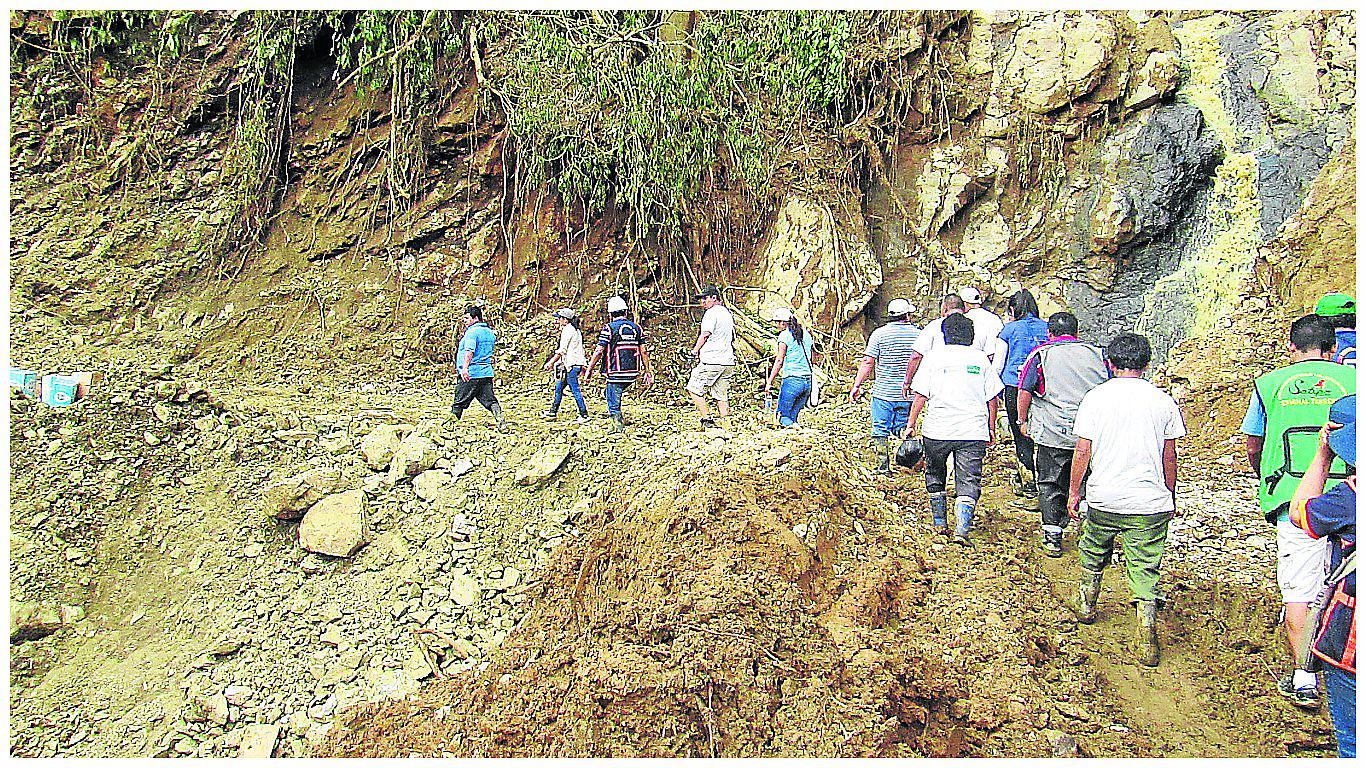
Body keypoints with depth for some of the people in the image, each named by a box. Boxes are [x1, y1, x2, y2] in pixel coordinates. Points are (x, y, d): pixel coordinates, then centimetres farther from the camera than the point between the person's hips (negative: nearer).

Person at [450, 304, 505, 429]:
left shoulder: (472, 332, -11)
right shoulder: (489, 331, 14)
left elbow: (469, 350, -27)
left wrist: (465, 367, -38)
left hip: (471, 373, -8)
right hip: (487, 372, 8)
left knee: (459, 402, 4)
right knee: (490, 399, 4)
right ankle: (501, 421, -11)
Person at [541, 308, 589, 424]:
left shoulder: (567, 330, -12)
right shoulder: (575, 330, 16)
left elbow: (562, 351, -15)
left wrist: (551, 362, -9)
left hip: (571, 364, -10)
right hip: (576, 363, 10)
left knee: (575, 390, -7)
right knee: (559, 387, 16)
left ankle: (584, 415, -6)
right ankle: (553, 411, 24)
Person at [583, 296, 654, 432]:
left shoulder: (609, 328, -5)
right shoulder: (637, 328, 8)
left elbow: (599, 351, -8)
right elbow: (643, 352, 6)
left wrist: (589, 369, 0)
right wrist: (648, 372, 11)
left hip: (616, 374, -5)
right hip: (633, 374, 6)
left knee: (613, 403, 4)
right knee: (608, 392, 27)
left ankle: (617, 425, -1)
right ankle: (619, 419, 21)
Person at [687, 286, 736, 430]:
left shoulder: (711, 312, -8)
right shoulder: (728, 313, 19)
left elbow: (705, 334, -15)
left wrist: (695, 350, -2)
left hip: (712, 361, -9)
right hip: (728, 361, 9)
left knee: (694, 390, -2)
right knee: (722, 395, 10)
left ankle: (707, 419, -7)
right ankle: (727, 425, 6)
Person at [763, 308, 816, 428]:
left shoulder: (784, 335, -5)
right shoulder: (806, 334, 15)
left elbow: (779, 361, -8)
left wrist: (769, 382, -4)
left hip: (792, 379, -7)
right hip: (808, 380, 7)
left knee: (783, 417, 0)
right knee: (792, 416, 14)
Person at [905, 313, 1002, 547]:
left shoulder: (934, 356, 1)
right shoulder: (981, 358, 6)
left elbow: (920, 396, -2)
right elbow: (993, 399, 8)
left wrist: (911, 424, 6)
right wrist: (991, 430, 17)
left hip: (937, 430, 0)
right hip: (973, 432, 1)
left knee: (935, 477, 20)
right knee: (968, 482, 2)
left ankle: (940, 523, 25)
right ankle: (961, 531, -11)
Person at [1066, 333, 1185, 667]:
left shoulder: (1096, 398, -4)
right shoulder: (1163, 401, 0)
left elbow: (1083, 452, -3)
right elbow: (1169, 457, 6)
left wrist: (1074, 492, 8)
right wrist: (1170, 497, 19)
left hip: (1103, 500, 0)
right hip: (1150, 502, 0)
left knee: (1093, 552, 24)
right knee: (1145, 569, 3)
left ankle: (1086, 605, 42)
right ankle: (1147, 639, -3)